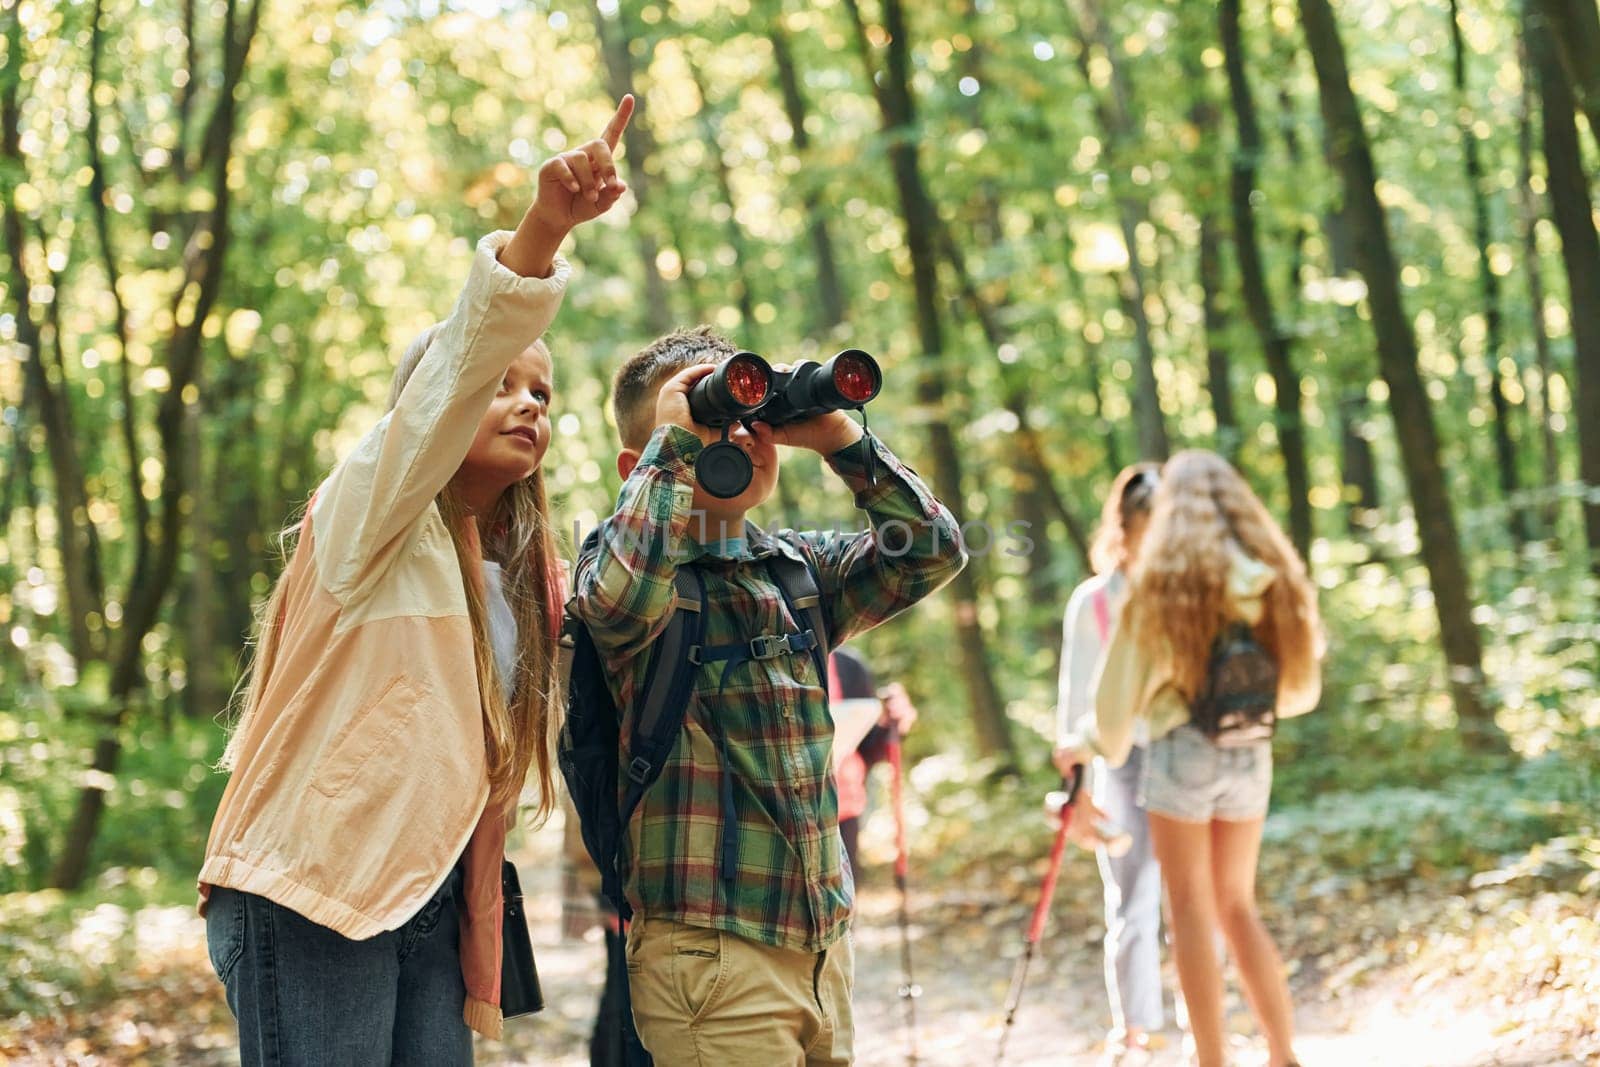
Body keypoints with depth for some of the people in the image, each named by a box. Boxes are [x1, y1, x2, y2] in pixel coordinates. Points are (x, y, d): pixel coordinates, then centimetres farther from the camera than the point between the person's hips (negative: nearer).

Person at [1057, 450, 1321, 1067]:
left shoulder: (1161, 579, -8)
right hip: (1251, 754, 4)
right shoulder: (1272, 576, 3)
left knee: (1192, 909, 3)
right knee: (1237, 905, 16)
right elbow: (1302, 687, 10)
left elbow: (1122, 684, -4)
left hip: (1183, 746, -4)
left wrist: (1091, 745, 14)